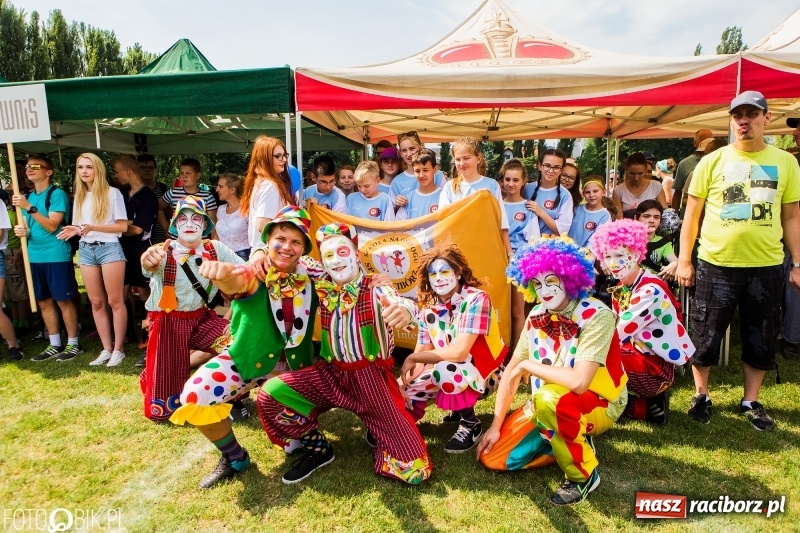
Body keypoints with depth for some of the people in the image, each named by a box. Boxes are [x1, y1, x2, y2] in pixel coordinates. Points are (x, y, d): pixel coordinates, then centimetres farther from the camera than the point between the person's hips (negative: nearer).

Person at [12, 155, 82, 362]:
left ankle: (73, 344, 8)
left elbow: (52, 226, -15)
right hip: (34, 257, 7)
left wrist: (29, 207, -21)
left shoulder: (57, 194, -8)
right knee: (44, 302, 11)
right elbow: (27, 226, 18)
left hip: (56, 256, -7)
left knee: (63, 300, -2)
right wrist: (21, 230, -4)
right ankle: (54, 345, 20)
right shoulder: (28, 197, 14)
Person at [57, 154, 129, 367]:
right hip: (86, 250, 6)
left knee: (115, 301, -2)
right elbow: (78, 225, 16)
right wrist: (75, 230, -7)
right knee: (96, 302, 7)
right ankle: (106, 349, 15)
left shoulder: (112, 193, -3)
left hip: (109, 247, -6)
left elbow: (123, 226, -7)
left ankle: (118, 349, 6)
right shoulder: (79, 196, 14)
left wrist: (93, 227, -18)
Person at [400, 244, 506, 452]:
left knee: (445, 369, -36)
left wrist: (411, 359, -22)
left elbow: (459, 352, -29)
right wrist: (404, 383, -21)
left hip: (484, 373, -6)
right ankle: (459, 406, 16)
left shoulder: (476, 299, -21)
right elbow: (421, 353, -3)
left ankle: (471, 425, -9)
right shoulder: (429, 309, -2)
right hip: (446, 374, 7)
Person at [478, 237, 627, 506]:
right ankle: (575, 443, 12)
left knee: (547, 398, -38)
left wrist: (528, 365, -22)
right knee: (491, 457, -3)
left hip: (598, 404, -6)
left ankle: (583, 475, -12)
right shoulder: (537, 316, -5)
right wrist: (496, 425, -5)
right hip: (546, 404, 6)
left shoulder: (597, 316, -24)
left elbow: (578, 382, -36)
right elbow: (511, 371, 0)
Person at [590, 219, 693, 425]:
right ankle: (647, 401, 7)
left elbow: (618, 334, -25)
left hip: (658, 366, -9)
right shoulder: (620, 289, 4)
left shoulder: (651, 291, -23)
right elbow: (616, 331, 4)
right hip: (639, 353, 9)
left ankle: (646, 405, -2)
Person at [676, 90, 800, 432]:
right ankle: (701, 395, 25)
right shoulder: (712, 162, 0)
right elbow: (692, 214, 1)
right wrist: (684, 260, -4)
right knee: (706, 335, 6)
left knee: (761, 339, 12)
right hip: (715, 265, -2)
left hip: (766, 267, 2)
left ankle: (751, 402, 29)